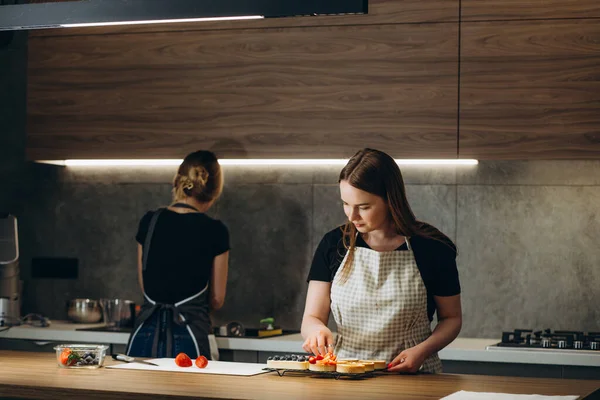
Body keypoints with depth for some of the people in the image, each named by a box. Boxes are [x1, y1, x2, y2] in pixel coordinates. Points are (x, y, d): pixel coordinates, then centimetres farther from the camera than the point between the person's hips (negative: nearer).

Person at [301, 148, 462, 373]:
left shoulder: (432, 249, -1)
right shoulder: (334, 245, 5)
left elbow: (452, 318, 9)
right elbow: (311, 318, 6)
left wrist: (423, 350, -11)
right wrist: (317, 329, -18)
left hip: (411, 381, -4)